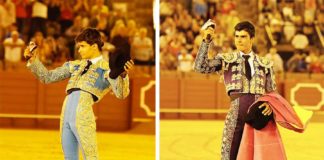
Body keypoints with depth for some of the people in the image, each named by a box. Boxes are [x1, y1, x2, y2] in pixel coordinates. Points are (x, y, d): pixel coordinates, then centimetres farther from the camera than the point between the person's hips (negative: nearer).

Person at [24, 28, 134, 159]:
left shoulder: (106, 68, 5)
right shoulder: (74, 65, 23)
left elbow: (121, 94, -10)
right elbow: (48, 77, 26)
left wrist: (123, 75, -30)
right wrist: (33, 60, 14)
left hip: (83, 116, -6)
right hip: (65, 116, 6)